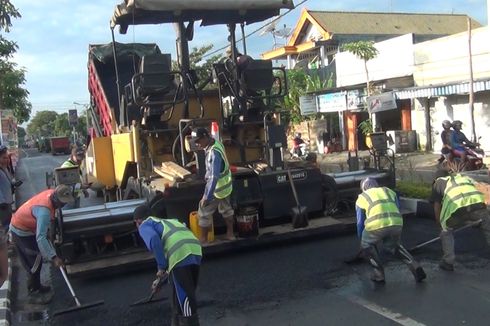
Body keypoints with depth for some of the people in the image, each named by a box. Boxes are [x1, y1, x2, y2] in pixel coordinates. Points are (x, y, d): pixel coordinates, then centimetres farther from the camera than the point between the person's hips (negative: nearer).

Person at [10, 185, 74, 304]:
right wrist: (53, 257, -42)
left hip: (24, 226, 9)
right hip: (22, 232, -9)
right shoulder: (45, 211, -38)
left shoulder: (52, 193, -12)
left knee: (36, 259, 19)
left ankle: (36, 286, 33)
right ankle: (34, 294, 8)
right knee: (35, 262, -3)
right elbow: (40, 238, -41)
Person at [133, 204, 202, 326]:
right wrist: (161, 279, 45)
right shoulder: (167, 221, 37)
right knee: (181, 298, 23)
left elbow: (153, 240, -9)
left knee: (185, 302, -2)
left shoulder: (144, 226, 15)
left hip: (181, 255, -8)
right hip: (196, 249, 8)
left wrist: (161, 267, -1)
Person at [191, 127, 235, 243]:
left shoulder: (214, 153, -33)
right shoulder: (215, 142, -3)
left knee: (204, 212, 5)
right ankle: (230, 234, 38)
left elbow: (214, 177, -36)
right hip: (225, 185, 10)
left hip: (217, 187, -10)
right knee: (226, 209, 23)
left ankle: (203, 239, 18)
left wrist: (207, 197, -35)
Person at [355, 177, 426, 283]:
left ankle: (379, 275, 19)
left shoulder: (361, 198, 22)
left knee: (368, 247, 24)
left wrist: (361, 238, 40)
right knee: (395, 246, 30)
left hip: (376, 225, -3)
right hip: (396, 224, 4)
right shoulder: (389, 191, 31)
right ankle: (415, 267, 18)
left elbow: (360, 222, 25)